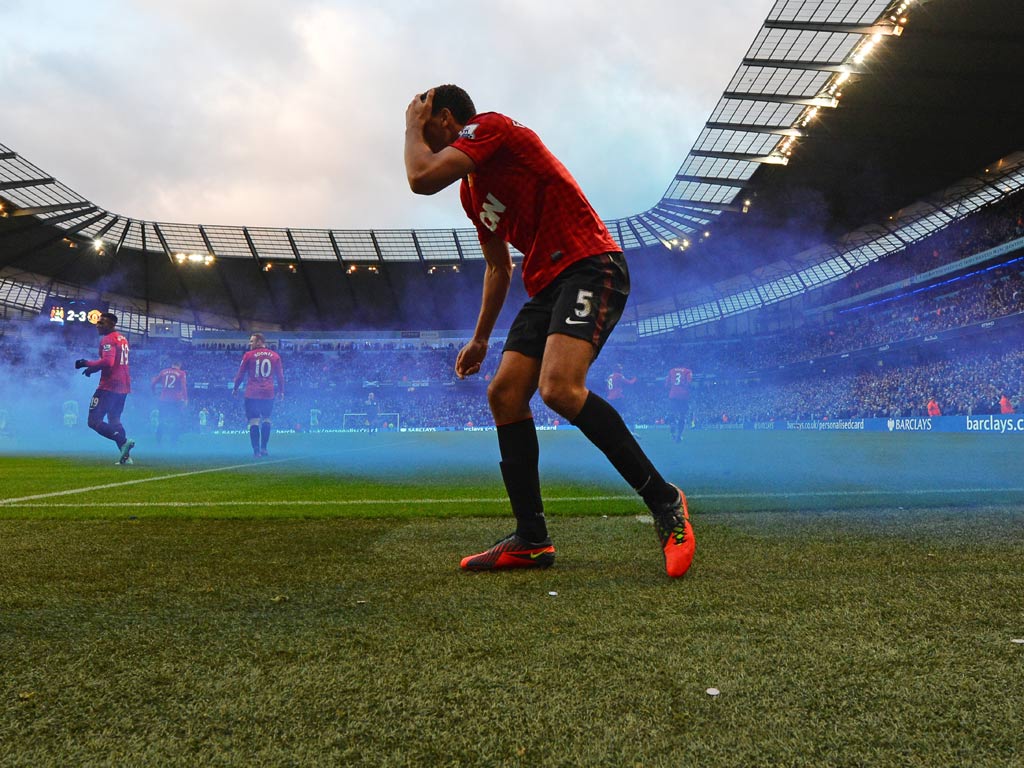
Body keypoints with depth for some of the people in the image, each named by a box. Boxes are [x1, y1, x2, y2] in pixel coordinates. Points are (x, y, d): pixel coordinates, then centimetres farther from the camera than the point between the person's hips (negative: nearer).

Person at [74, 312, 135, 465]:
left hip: (109, 386, -9)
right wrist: (87, 363, 21)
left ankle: (123, 441, -25)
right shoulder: (122, 339, 18)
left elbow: (107, 362, -24)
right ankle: (126, 456, 11)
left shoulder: (108, 339, -11)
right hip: (123, 386, 9)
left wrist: (88, 365, -10)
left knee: (94, 421, -7)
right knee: (114, 421, 20)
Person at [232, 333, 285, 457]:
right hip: (268, 394, 2)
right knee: (266, 419, 17)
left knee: (254, 421, 2)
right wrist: (281, 391, 18)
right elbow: (280, 375, 9)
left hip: (252, 394, -2)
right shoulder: (275, 356, 6)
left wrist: (235, 389, 15)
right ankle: (263, 448, 14)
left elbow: (240, 374, 3)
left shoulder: (248, 355, -1)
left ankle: (256, 450, -2)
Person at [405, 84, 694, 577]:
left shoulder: (489, 126, -3)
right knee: (504, 393, 0)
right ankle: (531, 541, 4)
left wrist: (412, 128, 4)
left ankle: (664, 501, -15)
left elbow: (422, 179, -17)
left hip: (590, 267, -10)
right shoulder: (471, 189, 24)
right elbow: (498, 265, 30)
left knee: (558, 388, -28)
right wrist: (480, 338, 28)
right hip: (547, 286, 10)